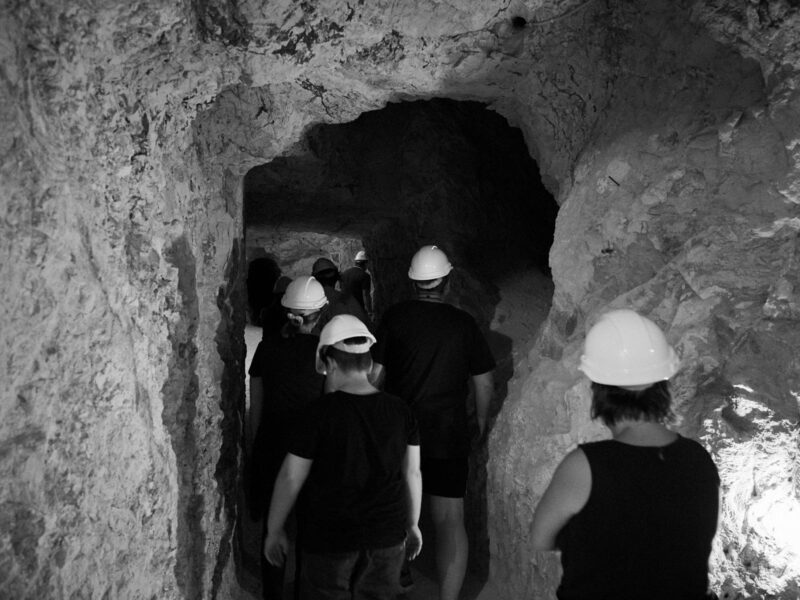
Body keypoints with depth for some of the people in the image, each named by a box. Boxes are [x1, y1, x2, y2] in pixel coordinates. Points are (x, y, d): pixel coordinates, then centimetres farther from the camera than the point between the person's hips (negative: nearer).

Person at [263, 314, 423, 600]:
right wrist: (413, 525, 17)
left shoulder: (320, 413, -15)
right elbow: (412, 473, 4)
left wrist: (274, 531, 3)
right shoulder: (400, 411, -4)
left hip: (330, 541, -3)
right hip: (387, 539, 4)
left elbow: (290, 478, -10)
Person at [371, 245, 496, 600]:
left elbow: (375, 374, -2)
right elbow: (484, 382, 3)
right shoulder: (464, 324, -3)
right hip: (448, 437, -1)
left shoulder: (395, 317, -5)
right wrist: (480, 419, 18)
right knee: (450, 521, 3)